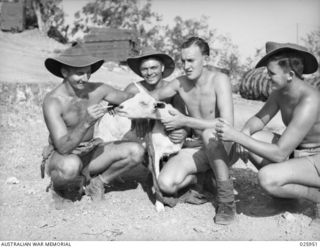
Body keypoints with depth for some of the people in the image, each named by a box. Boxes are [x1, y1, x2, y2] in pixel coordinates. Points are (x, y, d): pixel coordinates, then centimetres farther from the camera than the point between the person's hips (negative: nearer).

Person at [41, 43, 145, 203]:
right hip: (60, 157, -5)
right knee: (71, 166, -41)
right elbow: (63, 147, -30)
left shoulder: (97, 90, -8)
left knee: (136, 152, -12)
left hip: (89, 153, 5)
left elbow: (129, 99, 6)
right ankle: (62, 185, -3)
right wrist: (86, 123, -44)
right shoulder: (53, 101, -23)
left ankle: (96, 183, 7)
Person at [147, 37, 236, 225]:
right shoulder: (181, 83, -2)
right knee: (166, 184, -19)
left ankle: (227, 201, -24)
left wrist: (186, 121, -25)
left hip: (225, 147, -4)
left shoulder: (219, 80, -18)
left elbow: (227, 124, -29)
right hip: (201, 150, 4)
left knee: (209, 134, -39)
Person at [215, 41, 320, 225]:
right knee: (251, 136, -4)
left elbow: (279, 154, -33)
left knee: (267, 177, -32)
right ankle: (284, 187, 8)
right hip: (296, 152, 8)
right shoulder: (280, 91, -6)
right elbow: (259, 119, 3)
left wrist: (237, 136, -34)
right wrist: (245, 131, -21)